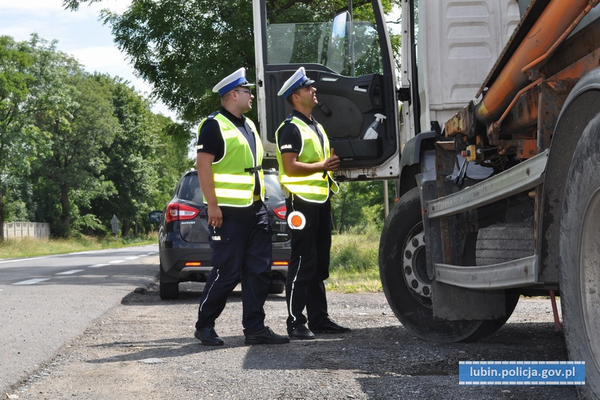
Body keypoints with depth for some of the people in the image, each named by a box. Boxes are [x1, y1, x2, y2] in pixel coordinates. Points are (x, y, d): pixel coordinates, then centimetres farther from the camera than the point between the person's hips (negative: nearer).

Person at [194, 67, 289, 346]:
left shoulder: (248, 125, 19)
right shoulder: (214, 125, -8)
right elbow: (203, 165, -15)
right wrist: (212, 205, -20)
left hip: (255, 209, 9)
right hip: (229, 212, -9)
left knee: (258, 270, 4)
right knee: (228, 271, -6)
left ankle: (255, 328, 8)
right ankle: (204, 326, 7)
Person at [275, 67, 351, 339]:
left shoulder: (317, 127, 21)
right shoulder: (291, 128, -10)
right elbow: (290, 167, -19)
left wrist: (332, 165, 14)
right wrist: (323, 166, -17)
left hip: (321, 200, 10)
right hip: (302, 201, -10)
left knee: (319, 263, 12)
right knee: (302, 263, -9)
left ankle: (319, 318, 19)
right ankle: (296, 322, -6)